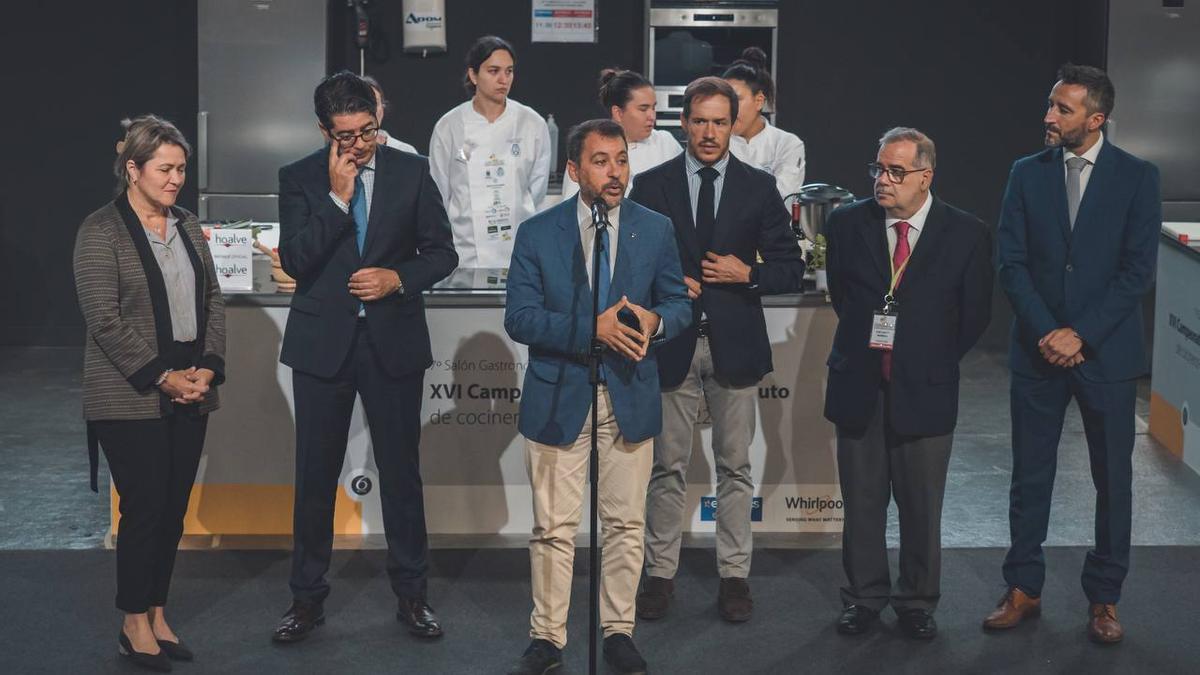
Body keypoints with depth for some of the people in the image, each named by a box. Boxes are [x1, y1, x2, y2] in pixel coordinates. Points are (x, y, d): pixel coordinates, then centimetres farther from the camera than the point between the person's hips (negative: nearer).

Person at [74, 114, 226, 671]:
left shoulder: (188, 227, 13)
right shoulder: (101, 231, -8)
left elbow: (213, 301, 13)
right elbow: (104, 318, -14)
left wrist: (207, 369, -1)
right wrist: (162, 377, -15)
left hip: (189, 395, 6)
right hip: (131, 399, -6)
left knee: (174, 507, 8)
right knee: (144, 507, -3)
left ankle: (158, 613, 20)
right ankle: (135, 625, 10)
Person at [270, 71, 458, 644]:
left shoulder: (411, 172, 2)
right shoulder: (299, 180, 0)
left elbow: (441, 252, 5)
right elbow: (294, 260, -10)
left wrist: (397, 278, -12)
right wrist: (338, 197, -16)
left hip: (392, 339, 0)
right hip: (323, 342, 0)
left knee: (401, 470, 7)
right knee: (315, 474, 5)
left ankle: (411, 594, 19)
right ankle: (307, 598, 17)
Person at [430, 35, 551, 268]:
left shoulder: (533, 124, 3)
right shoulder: (449, 127, 2)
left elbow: (537, 190, 10)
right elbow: (439, 195, 9)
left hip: (519, 249, 1)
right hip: (467, 250, -1)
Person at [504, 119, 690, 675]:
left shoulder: (656, 230, 3)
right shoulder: (537, 233, -3)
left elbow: (679, 302, 8)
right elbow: (519, 317, -9)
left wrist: (655, 320, -16)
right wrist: (592, 329, -21)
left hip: (630, 397, 2)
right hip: (558, 398, -2)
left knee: (626, 524, 9)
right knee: (554, 528, 5)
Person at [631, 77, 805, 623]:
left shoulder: (759, 188, 4)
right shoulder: (651, 187, 3)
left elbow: (791, 269, 5)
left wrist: (747, 274, -12)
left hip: (735, 345, 1)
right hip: (673, 343, 0)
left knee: (735, 466, 7)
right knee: (668, 466, 5)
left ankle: (734, 577, 15)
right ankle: (660, 574, 14)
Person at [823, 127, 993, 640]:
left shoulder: (966, 235, -5)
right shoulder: (847, 224, 0)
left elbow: (974, 315, 4)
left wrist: (933, 362, 5)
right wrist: (865, 343, 11)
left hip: (925, 388, -1)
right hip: (858, 385, 2)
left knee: (921, 506, 7)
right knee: (862, 502, 9)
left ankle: (917, 603, 22)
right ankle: (864, 596, 23)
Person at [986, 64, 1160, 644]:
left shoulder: (1136, 177, -3)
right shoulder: (1027, 174, 4)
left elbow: (1138, 270, -8)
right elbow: (1011, 263, 0)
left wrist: (1081, 333, -14)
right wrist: (1047, 333, -11)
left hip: (1107, 352, -2)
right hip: (1039, 352, 2)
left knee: (1113, 478, 6)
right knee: (1030, 475, 7)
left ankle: (1103, 597, 18)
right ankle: (1023, 589, 19)